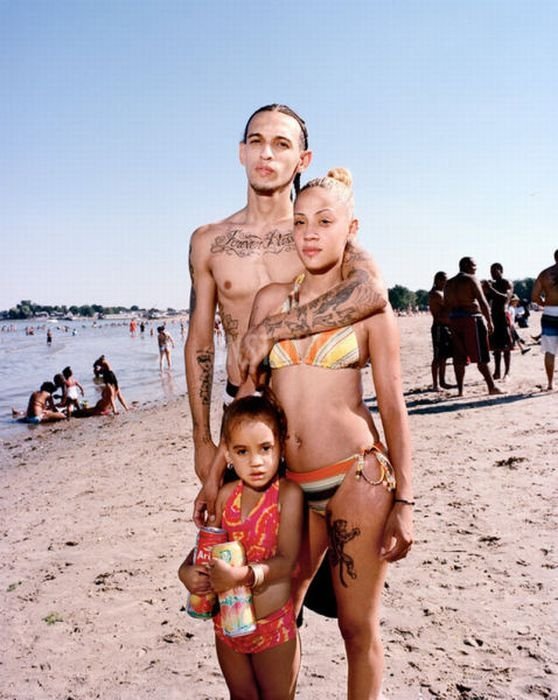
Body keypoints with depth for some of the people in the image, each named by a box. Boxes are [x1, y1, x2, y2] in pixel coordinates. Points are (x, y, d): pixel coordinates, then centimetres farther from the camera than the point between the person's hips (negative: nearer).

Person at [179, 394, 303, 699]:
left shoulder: (288, 493, -18)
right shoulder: (226, 495, -3)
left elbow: (286, 560, -22)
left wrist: (242, 575, -35)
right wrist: (186, 570, -12)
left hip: (273, 627, -5)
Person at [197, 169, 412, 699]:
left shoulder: (369, 306, -1)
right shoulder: (270, 299, 7)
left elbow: (393, 408, -1)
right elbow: (247, 392, 11)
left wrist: (403, 502, -4)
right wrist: (215, 474, 10)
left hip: (358, 479, -3)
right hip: (294, 485, 4)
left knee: (358, 626, 8)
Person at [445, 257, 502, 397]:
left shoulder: (449, 283, 15)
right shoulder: (471, 279, -5)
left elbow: (447, 306, 15)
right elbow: (483, 302, -11)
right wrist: (489, 321, -7)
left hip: (454, 321, 6)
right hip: (472, 318, -6)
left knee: (459, 358, 7)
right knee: (481, 357, -3)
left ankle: (460, 390, 7)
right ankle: (491, 386, -1)